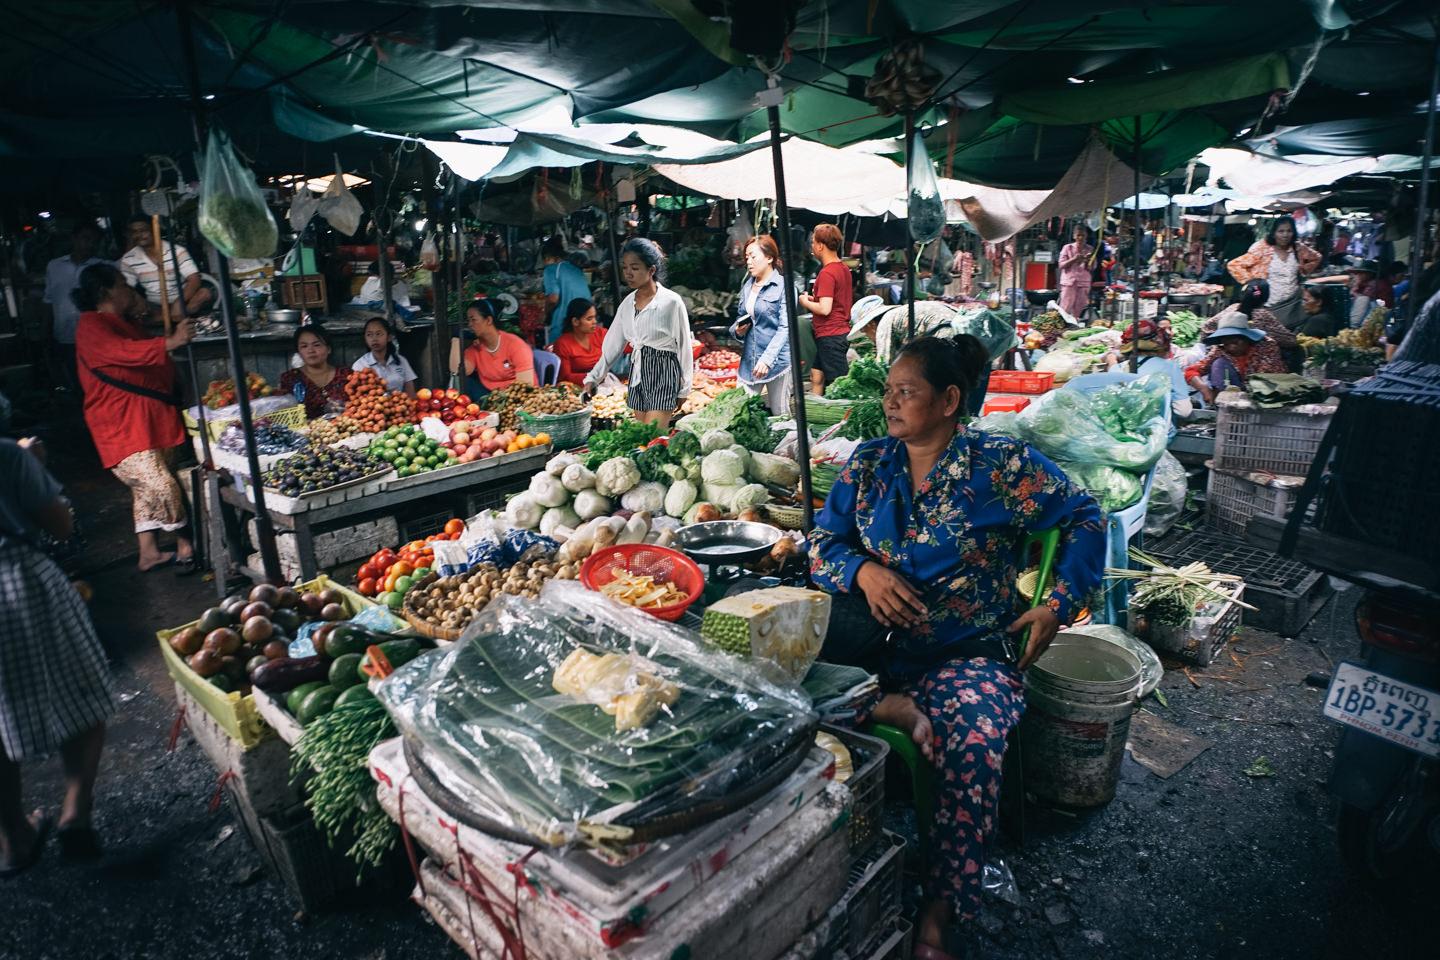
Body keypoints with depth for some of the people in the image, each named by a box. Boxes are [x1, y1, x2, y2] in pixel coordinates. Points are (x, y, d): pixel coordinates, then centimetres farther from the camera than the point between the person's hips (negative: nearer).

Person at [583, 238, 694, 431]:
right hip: (637, 373, 6)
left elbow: (684, 346, -3)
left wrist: (684, 389, -1)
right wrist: (593, 377, 7)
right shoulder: (628, 303, 9)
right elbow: (613, 344, 14)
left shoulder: (671, 301, -8)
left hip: (664, 373, -6)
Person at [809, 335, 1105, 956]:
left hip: (969, 652, -3)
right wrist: (863, 569, -13)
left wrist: (1058, 606, -1)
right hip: (878, 642, 3)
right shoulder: (869, 461, 8)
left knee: (971, 746, -31)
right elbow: (822, 543, 8)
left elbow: (1083, 518, 6)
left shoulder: (1001, 464, -2)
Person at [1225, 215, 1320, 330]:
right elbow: (1234, 266, -9)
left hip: (1292, 304, 4)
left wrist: (1304, 271, 13)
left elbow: (1315, 258, 29)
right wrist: (1250, 281, -13)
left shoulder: (1298, 249, 8)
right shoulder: (1262, 249, -5)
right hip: (1268, 306, -4)